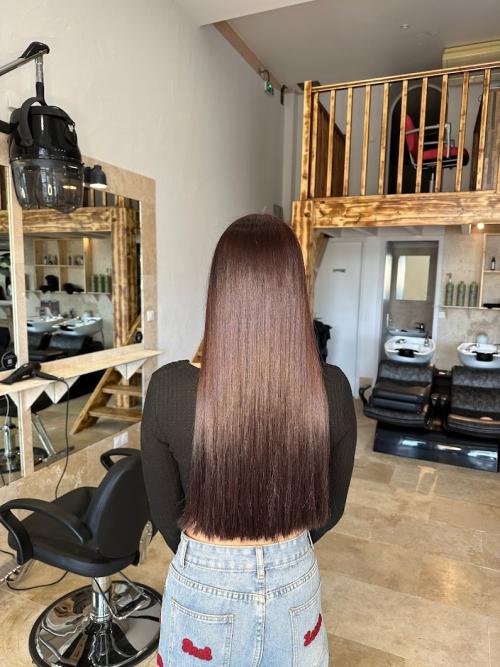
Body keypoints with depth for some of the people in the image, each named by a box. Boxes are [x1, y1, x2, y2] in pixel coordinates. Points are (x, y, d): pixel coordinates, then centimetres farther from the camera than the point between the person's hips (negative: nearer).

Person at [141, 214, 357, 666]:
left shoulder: (169, 388, -25)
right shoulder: (333, 388, -19)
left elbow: (165, 511, -10)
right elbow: (330, 507, -4)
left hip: (204, 583, -1)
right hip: (296, 579, 2)